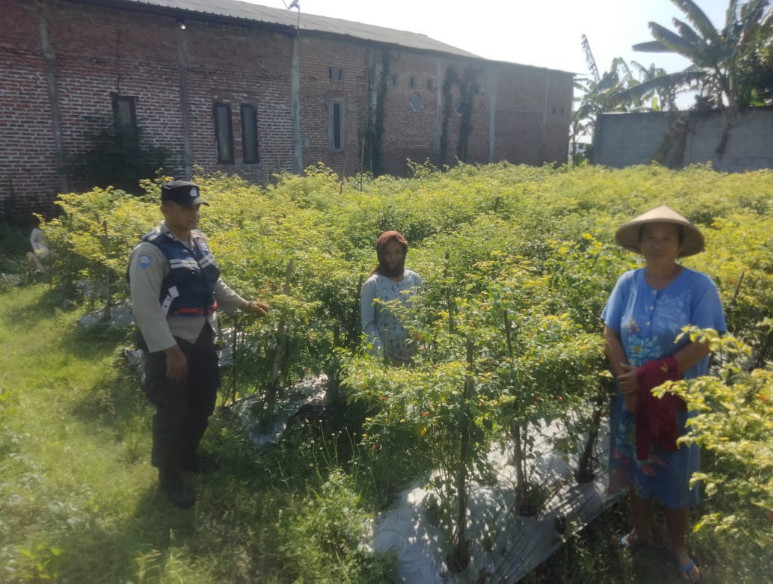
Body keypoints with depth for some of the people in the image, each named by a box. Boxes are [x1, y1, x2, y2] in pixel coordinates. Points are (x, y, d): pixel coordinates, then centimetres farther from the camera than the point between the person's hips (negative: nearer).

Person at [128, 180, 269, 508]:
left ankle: (188, 455, 45)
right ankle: (169, 477, 26)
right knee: (172, 411, 5)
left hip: (202, 338, 8)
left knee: (202, 402, 21)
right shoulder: (151, 251, -18)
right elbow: (146, 308, -22)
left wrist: (244, 305, 12)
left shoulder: (199, 241, 7)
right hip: (171, 345, -8)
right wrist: (169, 350, -23)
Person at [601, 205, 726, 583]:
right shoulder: (628, 283, -4)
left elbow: (702, 346, -17)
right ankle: (641, 532, 39)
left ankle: (678, 547, 34)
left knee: (675, 472, 12)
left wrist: (649, 377, -19)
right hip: (632, 396, 3)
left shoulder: (699, 286, -13)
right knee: (638, 465, 17)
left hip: (677, 399, -3)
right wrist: (627, 378, -15)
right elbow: (610, 334, -3)